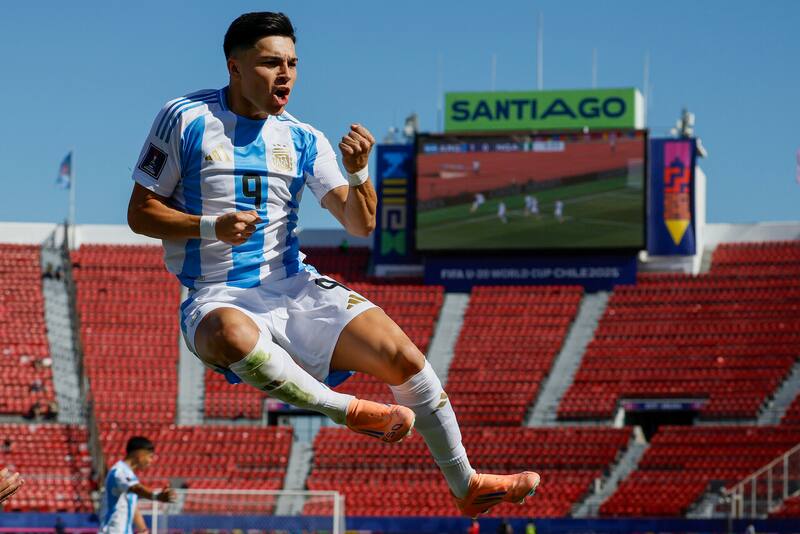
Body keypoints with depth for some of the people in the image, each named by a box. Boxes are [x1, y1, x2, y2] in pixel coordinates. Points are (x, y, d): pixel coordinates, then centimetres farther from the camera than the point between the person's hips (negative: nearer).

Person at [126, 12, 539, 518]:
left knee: (400, 353, -14)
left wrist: (357, 172, -17)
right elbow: (140, 213, -1)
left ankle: (466, 485, 1)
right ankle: (350, 410, -23)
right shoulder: (186, 119, -3)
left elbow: (360, 225, 4)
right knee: (233, 335, -42)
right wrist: (210, 226, -17)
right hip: (218, 298, -4)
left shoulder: (303, 139, 7)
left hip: (295, 288, 4)